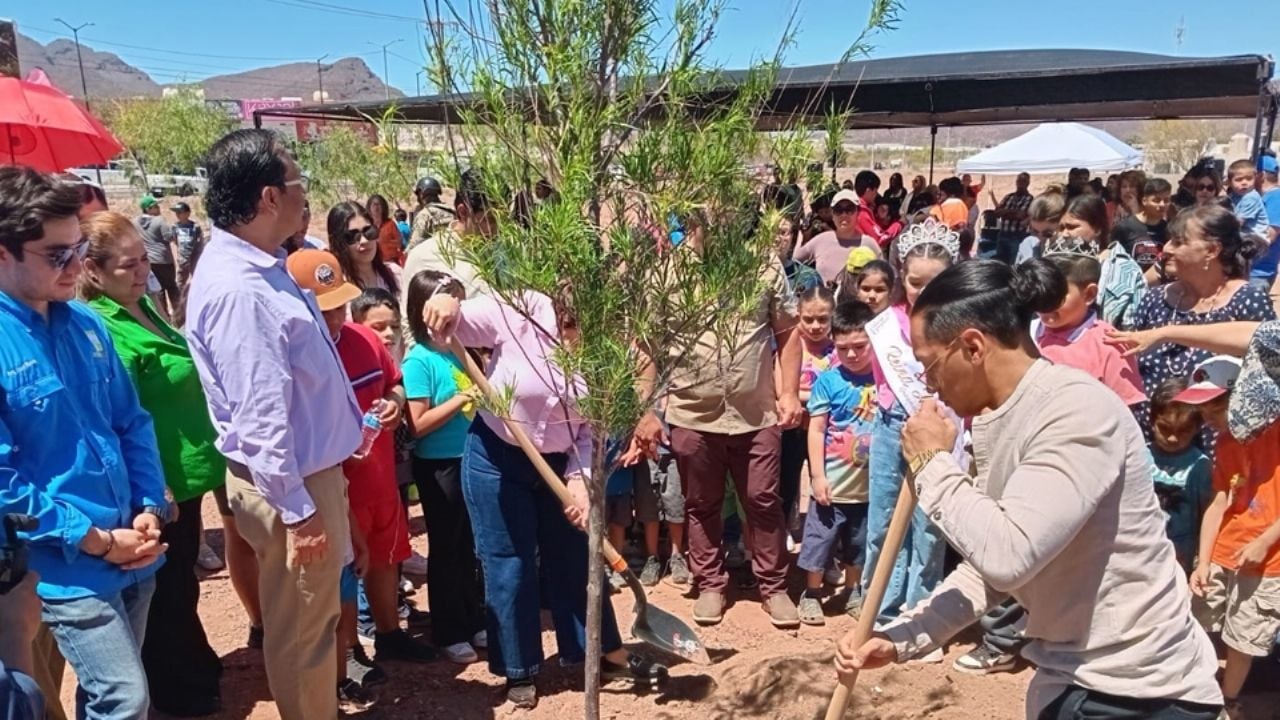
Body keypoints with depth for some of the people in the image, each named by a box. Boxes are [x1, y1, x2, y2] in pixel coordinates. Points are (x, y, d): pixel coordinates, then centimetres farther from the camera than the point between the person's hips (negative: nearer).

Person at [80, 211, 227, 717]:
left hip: (185, 474, 8)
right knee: (166, 590, 10)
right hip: (159, 486, -8)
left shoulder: (144, 308, 6)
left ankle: (195, 666, 41)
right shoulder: (101, 329, -22)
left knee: (182, 582, 23)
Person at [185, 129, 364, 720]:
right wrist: (297, 511, -21)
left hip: (311, 466, 10)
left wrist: (351, 422, 21)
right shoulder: (238, 288, -26)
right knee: (301, 629, 10)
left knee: (317, 616, 26)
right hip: (288, 482, -10)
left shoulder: (259, 264, 5)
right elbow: (261, 415, -25)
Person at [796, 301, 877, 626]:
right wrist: (818, 475, -11)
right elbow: (816, 430, -7)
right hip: (833, 483, -2)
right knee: (818, 541, 8)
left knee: (858, 545, 19)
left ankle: (853, 592, 38)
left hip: (869, 485, 2)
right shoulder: (828, 381, -9)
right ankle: (811, 595, 26)